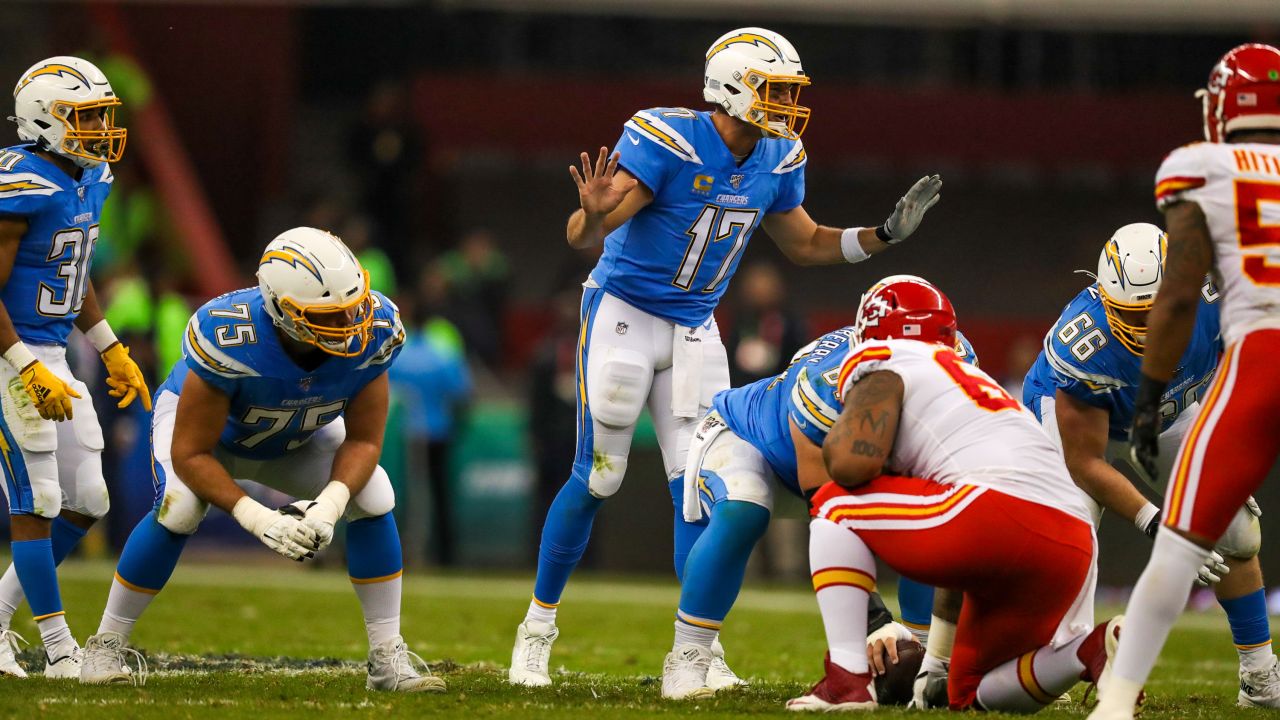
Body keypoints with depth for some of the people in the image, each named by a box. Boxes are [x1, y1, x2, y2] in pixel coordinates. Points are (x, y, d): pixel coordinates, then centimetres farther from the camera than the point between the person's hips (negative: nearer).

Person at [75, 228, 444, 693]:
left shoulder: (373, 332, -32)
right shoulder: (229, 337, -43)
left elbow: (363, 440, -20)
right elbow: (190, 454, -34)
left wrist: (330, 504, -38)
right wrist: (258, 519, -44)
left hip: (300, 436, 4)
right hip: (203, 421, -4)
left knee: (373, 499, -17)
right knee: (180, 509, -30)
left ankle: (387, 659, -6)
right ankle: (106, 647, -11)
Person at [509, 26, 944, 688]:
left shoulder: (778, 160, -3)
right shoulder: (666, 140, -24)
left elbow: (806, 244, 14)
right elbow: (580, 236, -28)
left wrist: (886, 233, 1)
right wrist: (594, 213, -52)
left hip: (694, 330, 5)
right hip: (623, 314, -5)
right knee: (596, 479, -3)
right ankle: (536, 629, 13)